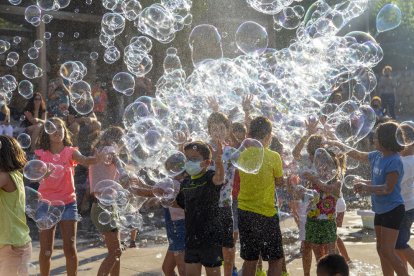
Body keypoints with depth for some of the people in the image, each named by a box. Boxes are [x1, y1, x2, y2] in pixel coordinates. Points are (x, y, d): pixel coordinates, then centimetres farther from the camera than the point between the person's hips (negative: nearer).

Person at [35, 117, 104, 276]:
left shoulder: (70, 151, -3)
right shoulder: (41, 153, 0)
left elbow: (85, 161, -22)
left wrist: (99, 158, -43)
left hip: (68, 203, 0)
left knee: (70, 248, 1)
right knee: (46, 250, 4)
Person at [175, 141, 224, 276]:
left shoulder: (210, 177, -12)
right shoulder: (186, 184, 8)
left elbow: (219, 179, -38)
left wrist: (219, 162, -56)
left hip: (210, 235, -6)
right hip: (191, 236, 7)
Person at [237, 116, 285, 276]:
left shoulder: (243, 156, 0)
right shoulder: (273, 157, -12)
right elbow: (279, 182, 0)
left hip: (244, 212, 5)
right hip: (266, 214, -5)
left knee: (250, 259, 14)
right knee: (276, 260, 5)